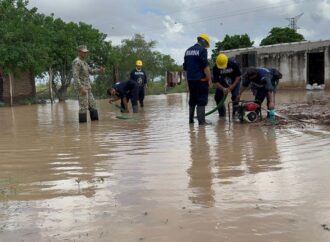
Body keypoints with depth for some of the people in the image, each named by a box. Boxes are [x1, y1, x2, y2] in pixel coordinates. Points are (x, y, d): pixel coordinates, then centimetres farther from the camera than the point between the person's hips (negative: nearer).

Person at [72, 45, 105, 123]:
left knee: (92, 105, 11)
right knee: (83, 106, -8)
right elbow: (75, 76, -21)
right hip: (82, 87, -10)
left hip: (87, 88, 10)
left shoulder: (83, 62, 18)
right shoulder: (76, 62, -13)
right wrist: (81, 88, -29)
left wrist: (100, 70, 1)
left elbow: (91, 71, 20)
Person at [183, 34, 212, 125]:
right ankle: (201, 121, -6)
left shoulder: (188, 50, 14)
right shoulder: (202, 50, -9)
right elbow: (205, 66, -15)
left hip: (190, 79, 7)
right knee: (201, 100, -4)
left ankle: (191, 119, 22)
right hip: (200, 79, -7)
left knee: (192, 99, 16)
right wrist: (209, 79, -12)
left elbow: (185, 67, 19)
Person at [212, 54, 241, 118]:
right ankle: (222, 113, 11)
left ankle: (235, 113, -7)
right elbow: (216, 82, -24)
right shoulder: (215, 68, -26)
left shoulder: (233, 64, -29)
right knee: (217, 97, -7)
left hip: (234, 81, -2)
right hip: (223, 82, 2)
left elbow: (238, 76, -17)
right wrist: (223, 89, -40)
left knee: (235, 96, -21)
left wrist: (231, 87, -26)